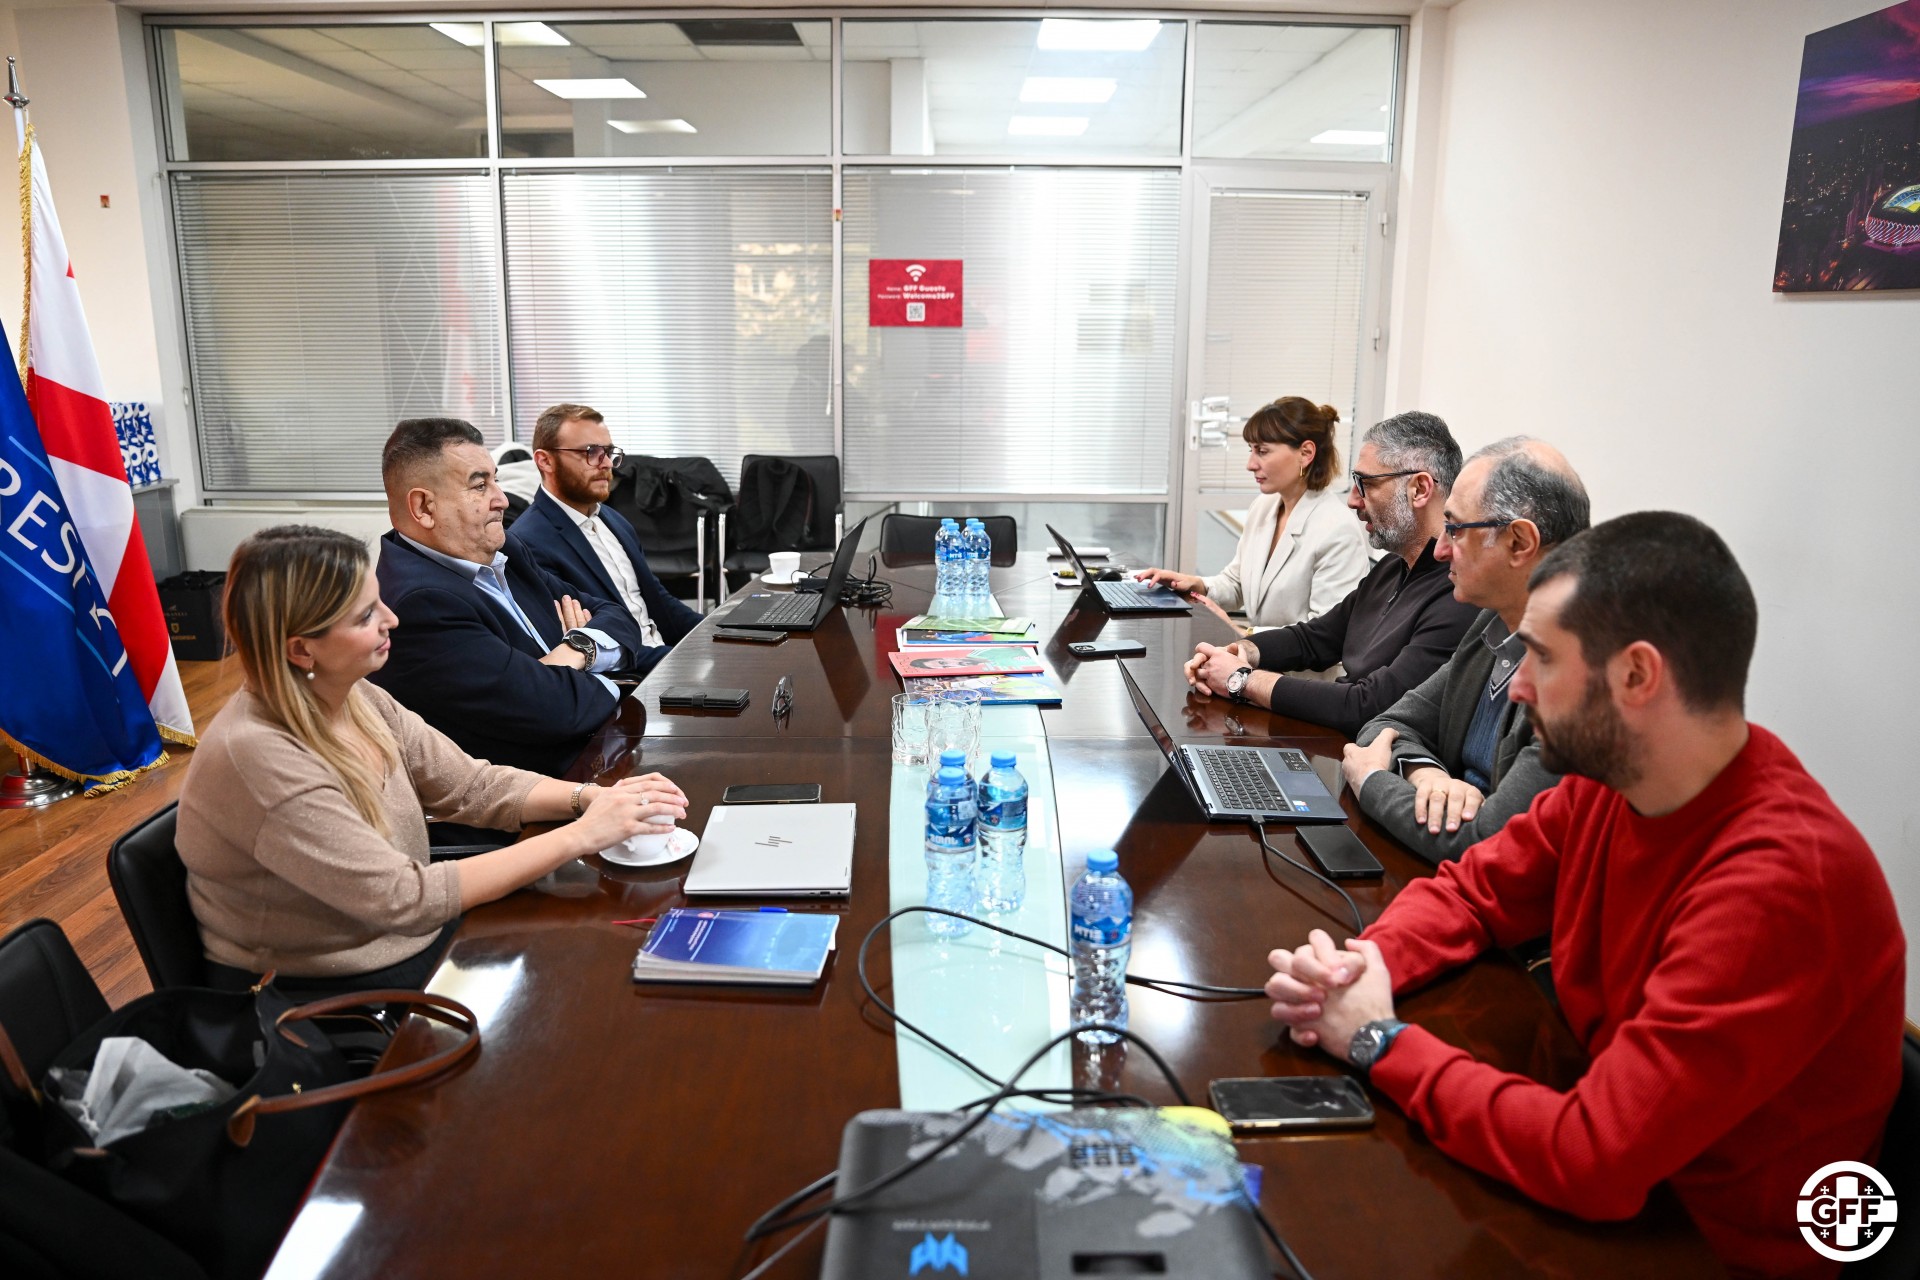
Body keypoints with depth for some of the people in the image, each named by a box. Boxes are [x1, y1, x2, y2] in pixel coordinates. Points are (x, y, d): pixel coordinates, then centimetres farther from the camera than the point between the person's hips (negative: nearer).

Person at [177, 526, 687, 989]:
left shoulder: (361, 700, -3)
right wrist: (580, 836, -28)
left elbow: (473, 784, 4)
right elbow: (403, 897, -28)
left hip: (418, 939, 7)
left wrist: (591, 796, -14)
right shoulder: (257, 758, -26)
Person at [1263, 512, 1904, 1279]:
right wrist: (1363, 964, -14)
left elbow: (1594, 1158, -32)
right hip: (1609, 1182, 6)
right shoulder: (1605, 779, -9)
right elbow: (1471, 891, 6)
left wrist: (1381, 1041, -21)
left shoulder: (1780, 883, -31)